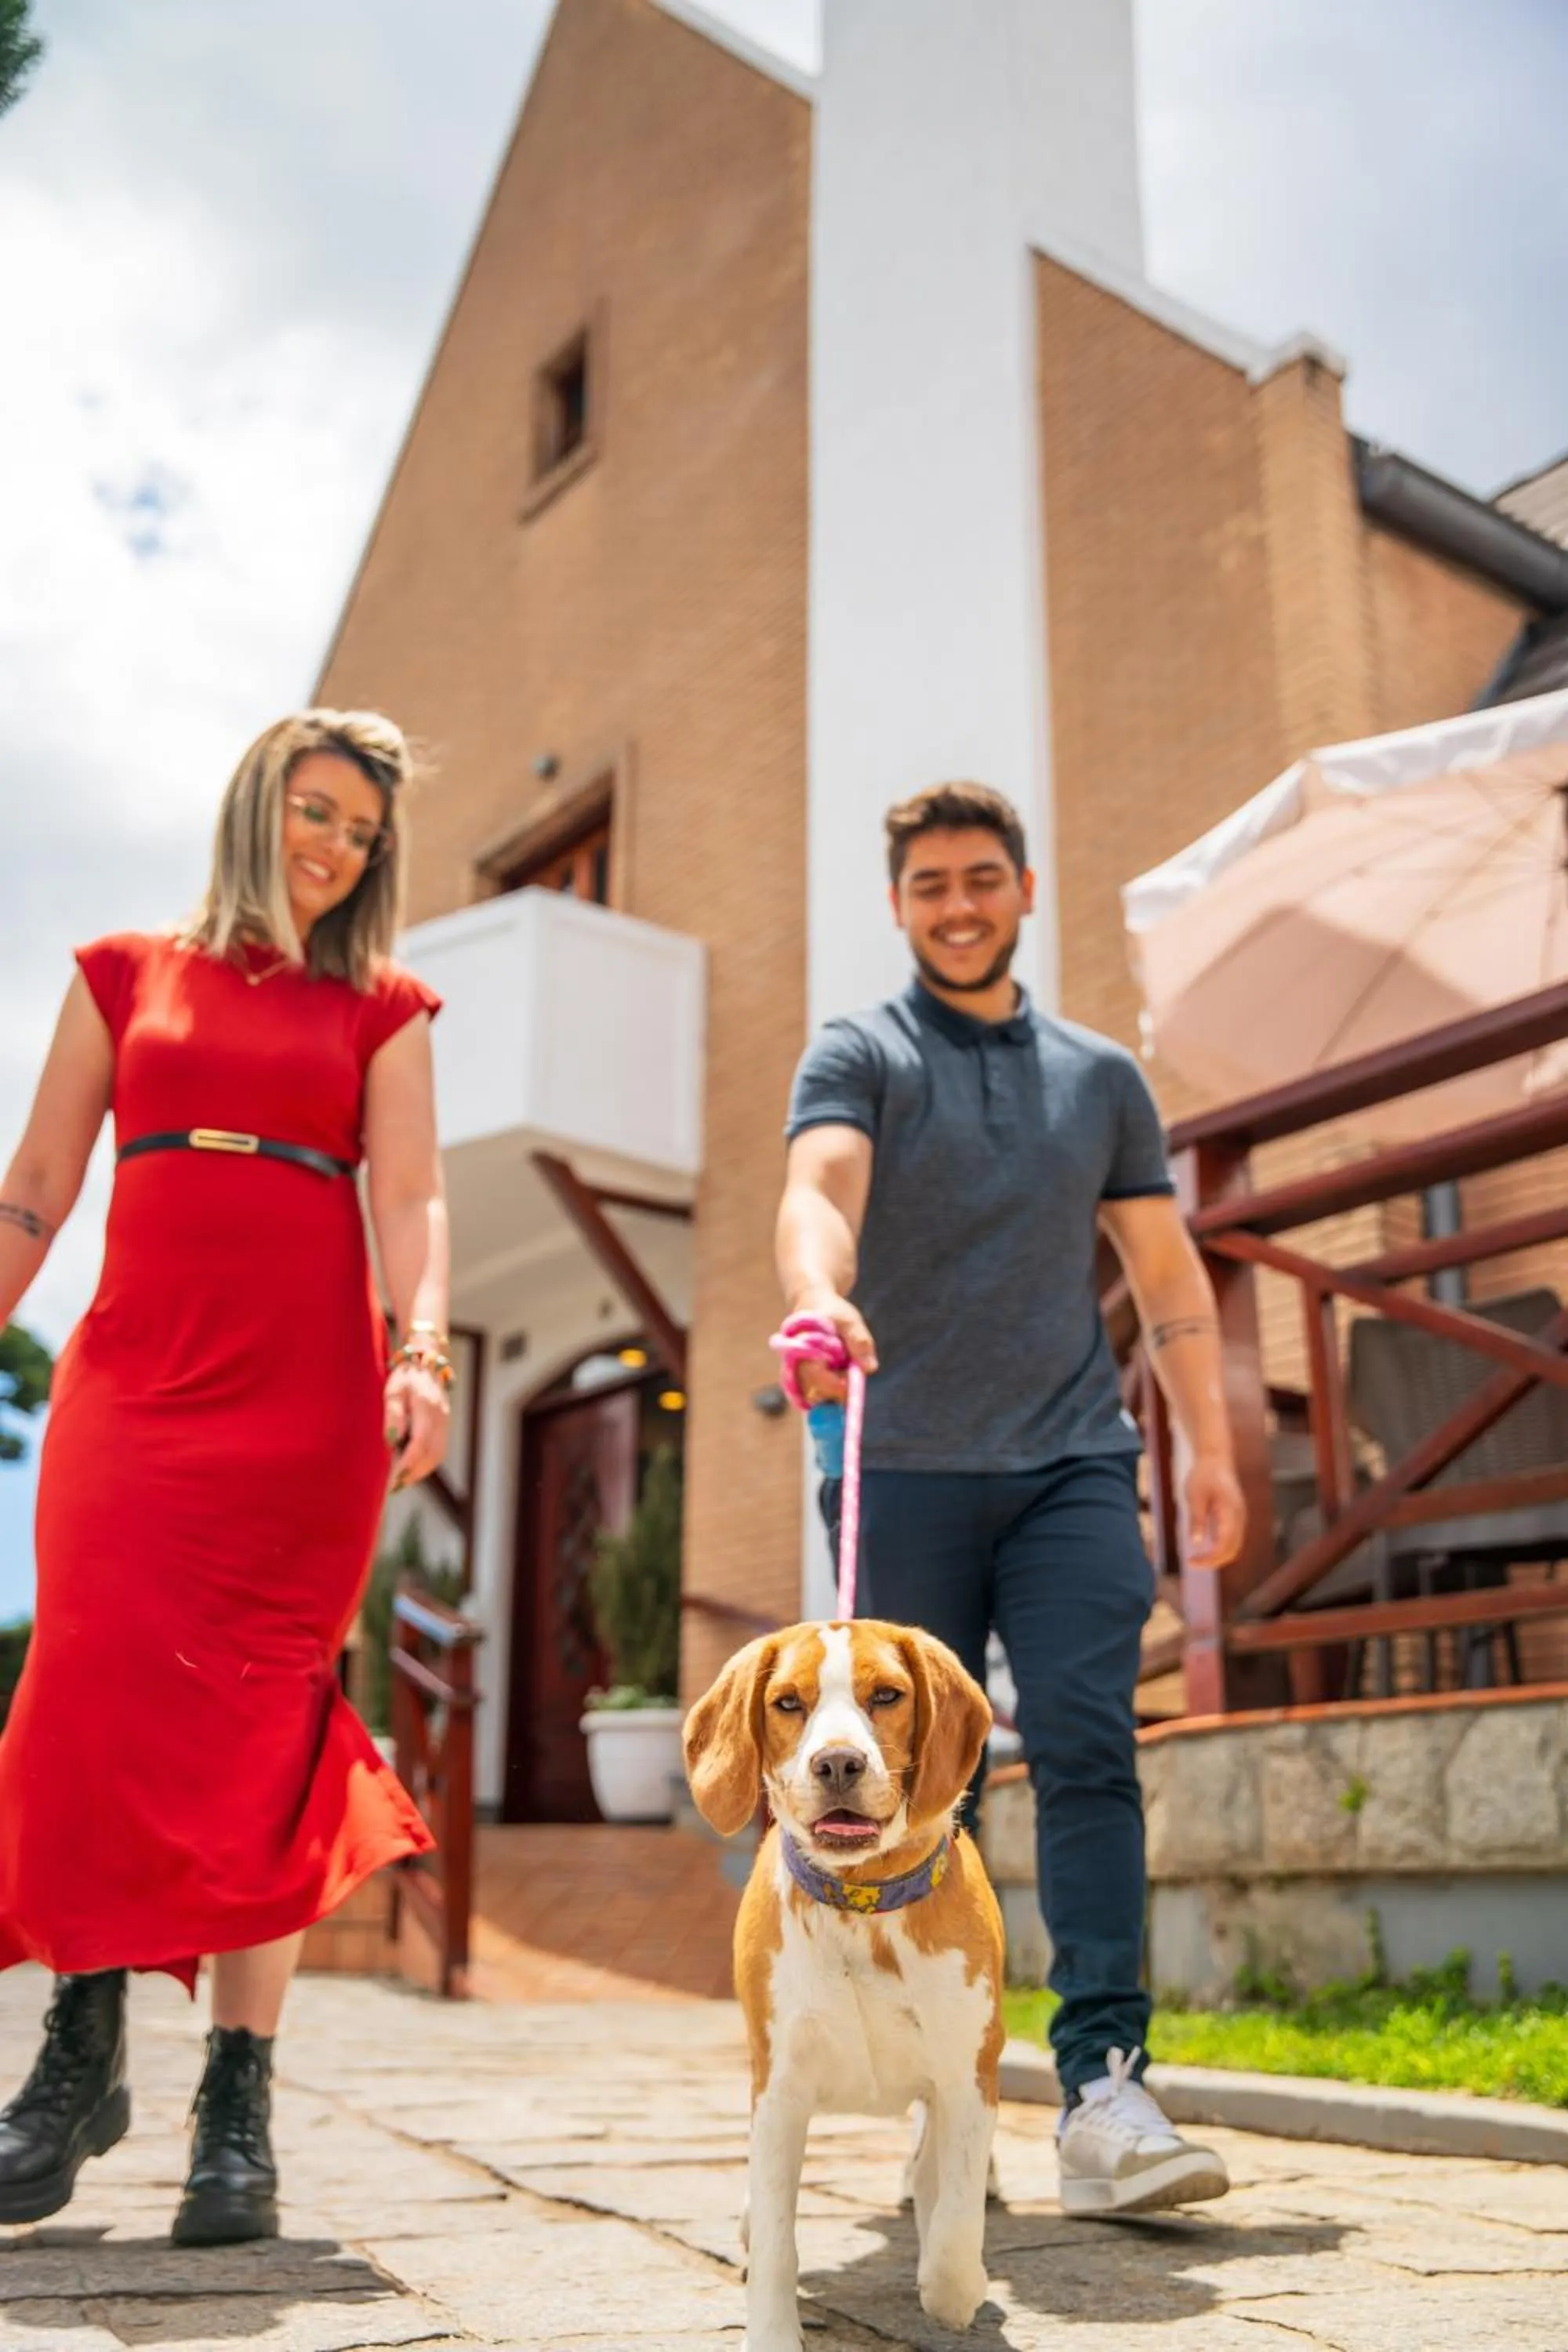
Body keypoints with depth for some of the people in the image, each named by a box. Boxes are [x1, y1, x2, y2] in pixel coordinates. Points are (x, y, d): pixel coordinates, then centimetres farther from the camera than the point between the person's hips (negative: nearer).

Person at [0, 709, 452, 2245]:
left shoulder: (381, 1011, 13)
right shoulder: (124, 971, 14)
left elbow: (411, 1199, 2)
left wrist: (422, 1354, -15)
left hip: (306, 1388, 0)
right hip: (133, 1371, 1)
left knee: (260, 1719, -4)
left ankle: (239, 2102, 3)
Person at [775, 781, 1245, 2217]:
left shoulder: (1102, 1076, 17)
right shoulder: (858, 1056, 6)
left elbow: (1169, 1275, 18)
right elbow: (818, 1190, -15)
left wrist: (1211, 1446, 9)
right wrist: (818, 1295, -37)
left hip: (1072, 1463, 2)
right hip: (906, 1467, -2)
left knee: (1087, 1749, -12)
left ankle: (1104, 2092, -11)